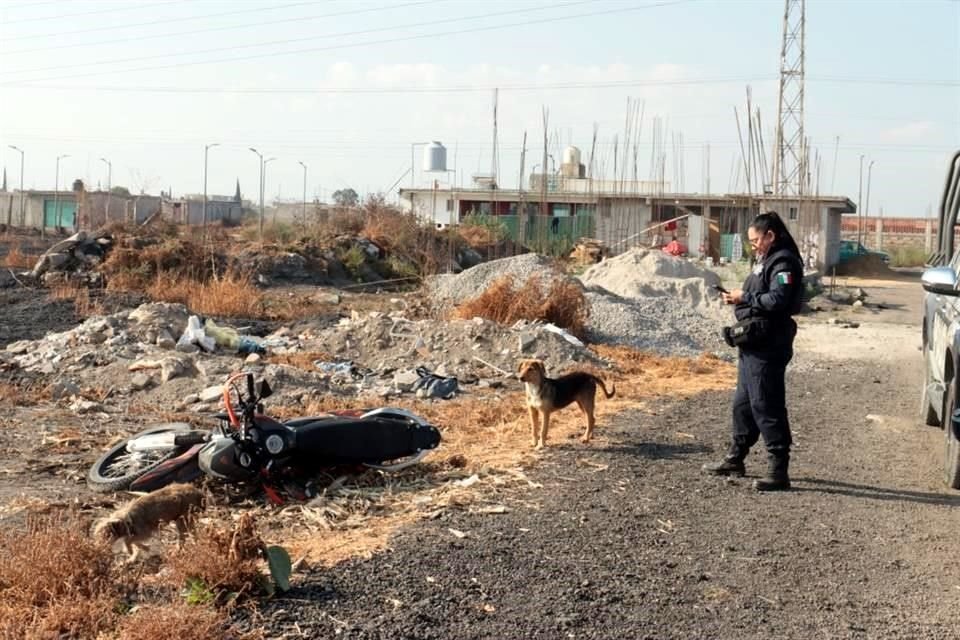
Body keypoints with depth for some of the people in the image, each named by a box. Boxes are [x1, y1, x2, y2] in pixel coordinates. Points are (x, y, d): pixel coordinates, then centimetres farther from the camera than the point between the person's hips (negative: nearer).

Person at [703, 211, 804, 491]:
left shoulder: (784, 262, -13)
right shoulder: (766, 261, 19)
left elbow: (777, 300, -24)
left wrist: (745, 297, -14)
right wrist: (739, 299, 5)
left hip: (768, 349, -10)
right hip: (752, 345, 10)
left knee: (767, 407, -7)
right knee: (743, 403, 18)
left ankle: (779, 471, -2)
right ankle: (735, 459, 30)